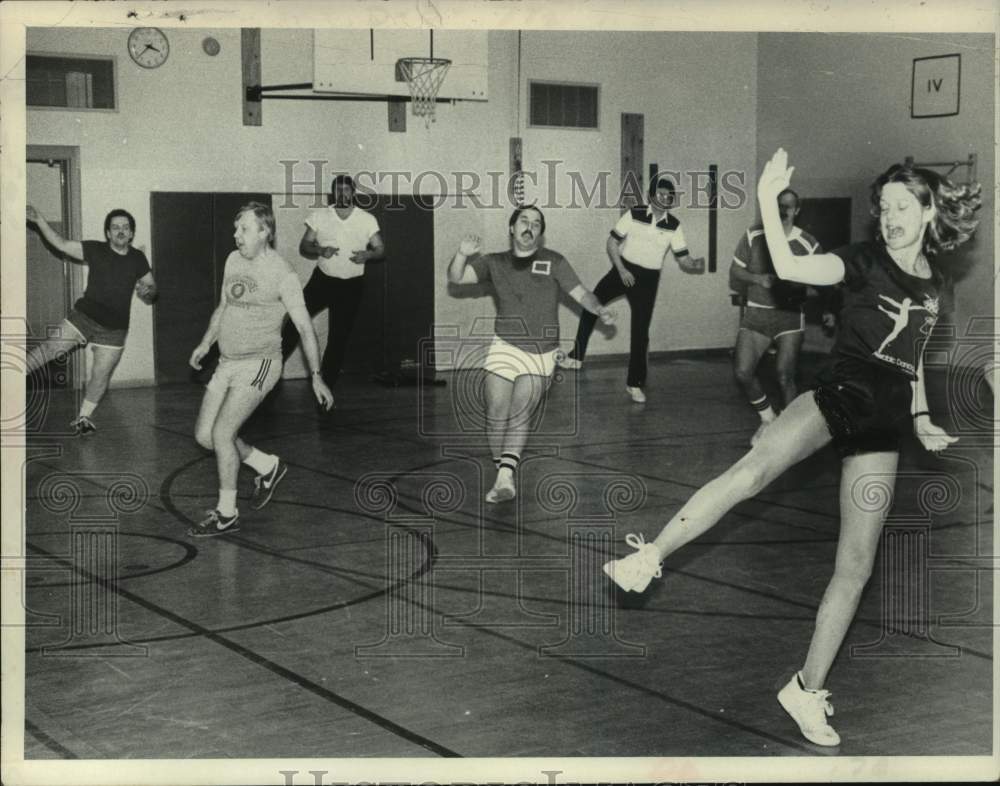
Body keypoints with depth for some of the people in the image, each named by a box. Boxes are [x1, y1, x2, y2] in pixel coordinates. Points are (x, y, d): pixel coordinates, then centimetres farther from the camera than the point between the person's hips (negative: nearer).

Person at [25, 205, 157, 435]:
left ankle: (83, 417, 22)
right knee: (52, 347, -17)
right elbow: (61, 244, -7)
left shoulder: (138, 259, 3)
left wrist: (147, 291, -13)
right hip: (84, 315, -1)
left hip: (114, 328, 1)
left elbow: (151, 290, 11)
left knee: (100, 376, 5)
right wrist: (40, 220, -19)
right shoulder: (95, 250, -4)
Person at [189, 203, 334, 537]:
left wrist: (316, 377, -12)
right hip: (227, 363, 8)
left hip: (258, 364, -8)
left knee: (222, 433, -15)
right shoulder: (233, 260, 8)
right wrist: (205, 343, 17)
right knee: (204, 435, 6)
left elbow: (304, 326, -10)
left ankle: (226, 514, 0)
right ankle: (267, 466, 26)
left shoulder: (282, 274, -12)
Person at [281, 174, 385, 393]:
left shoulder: (367, 220, -2)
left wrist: (367, 255, -21)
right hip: (322, 279, 1)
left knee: (338, 338, 2)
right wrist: (320, 250, -19)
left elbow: (381, 250, 1)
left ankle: (326, 386, 12)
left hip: (351, 286, -1)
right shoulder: (319, 216, 0)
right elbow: (304, 247, 2)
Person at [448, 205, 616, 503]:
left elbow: (580, 293, 2)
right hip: (505, 347, 2)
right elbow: (456, 277, -1)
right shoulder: (495, 263, 7)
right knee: (496, 416, -3)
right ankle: (504, 473, 12)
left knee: (520, 416, -15)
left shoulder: (553, 261, 3)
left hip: (541, 354, -2)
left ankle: (506, 475, -21)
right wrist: (462, 254, -22)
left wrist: (599, 309, -19)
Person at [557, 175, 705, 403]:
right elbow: (612, 242, -3)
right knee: (590, 306, 0)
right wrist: (621, 270, -13)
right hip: (623, 270, 1)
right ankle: (576, 357, 17)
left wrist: (696, 265, -28)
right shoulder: (634, 214, -9)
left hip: (648, 279, -1)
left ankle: (635, 384, 7)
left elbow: (683, 261, -5)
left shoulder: (674, 226, -6)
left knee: (640, 331, -3)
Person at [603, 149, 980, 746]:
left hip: (883, 426, 4)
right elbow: (789, 267, -19)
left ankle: (808, 691, 11)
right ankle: (650, 556, -34)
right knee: (753, 472, -35)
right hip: (839, 397, -4)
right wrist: (769, 198, -26)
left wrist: (922, 419, 17)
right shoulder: (865, 261, -2)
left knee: (857, 566, 2)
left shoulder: (934, 278, 14)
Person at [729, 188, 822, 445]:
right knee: (742, 372, -7)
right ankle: (768, 418, 19)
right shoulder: (753, 236, -1)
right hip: (755, 313, 3)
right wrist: (757, 279, -13)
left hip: (790, 315, -2)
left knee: (784, 376, -14)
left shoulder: (808, 244, -7)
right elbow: (735, 272, 6)